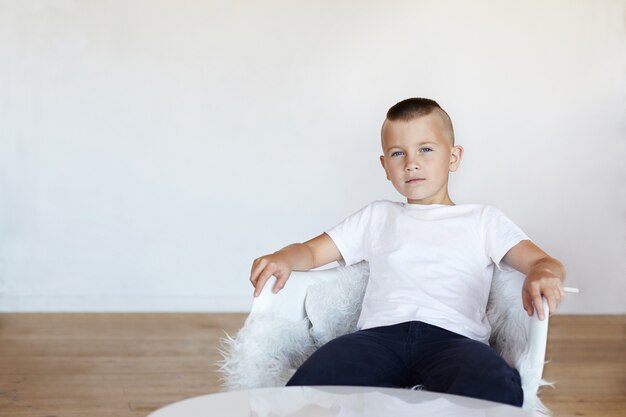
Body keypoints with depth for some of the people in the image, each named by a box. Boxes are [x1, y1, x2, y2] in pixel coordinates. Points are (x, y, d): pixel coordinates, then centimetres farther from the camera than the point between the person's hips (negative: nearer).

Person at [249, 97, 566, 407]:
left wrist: (543, 274, -13)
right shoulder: (378, 215, 32)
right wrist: (283, 259, 1)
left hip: (453, 335, -1)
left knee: (494, 390, -39)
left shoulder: (483, 220, 26)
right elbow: (312, 251, 27)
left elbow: (542, 261, 14)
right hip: (380, 333, 1)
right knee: (309, 385, -33)